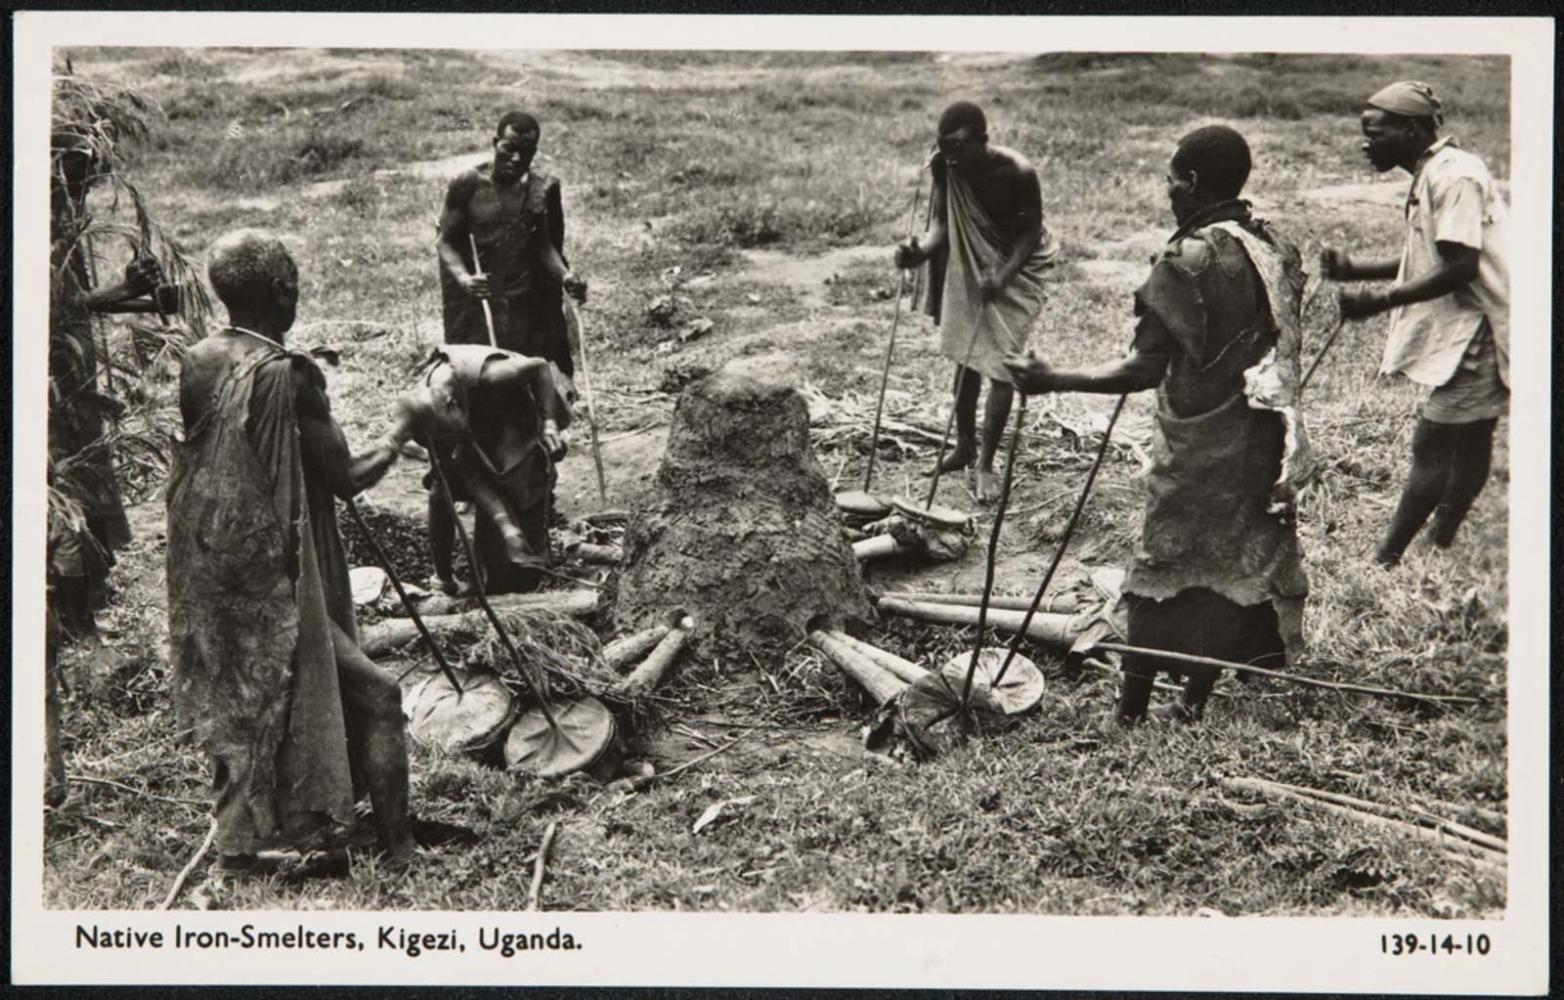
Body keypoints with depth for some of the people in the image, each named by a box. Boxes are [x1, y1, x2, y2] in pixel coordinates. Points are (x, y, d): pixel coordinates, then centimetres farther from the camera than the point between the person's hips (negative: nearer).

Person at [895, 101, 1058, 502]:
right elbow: (942, 223, -13)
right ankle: (964, 445, 29)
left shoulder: (1017, 173, -28)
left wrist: (1003, 275, -31)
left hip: (1015, 267, -4)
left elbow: (1031, 230, -18)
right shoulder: (944, 167, -16)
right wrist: (921, 251, -35)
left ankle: (986, 464, 1)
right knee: (965, 357, 12)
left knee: (1001, 365, -7)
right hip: (966, 266, 4)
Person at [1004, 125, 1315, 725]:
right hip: (1264, 438, 6)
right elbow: (1279, 343, 11)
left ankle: (1131, 708, 12)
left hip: (1197, 441, -6)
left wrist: (1052, 381, -20)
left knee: (1164, 563, 4)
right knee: (1240, 557, 14)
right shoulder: (1275, 248, 4)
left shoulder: (1188, 260, -18)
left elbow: (1147, 369, -22)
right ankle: (1196, 698, 23)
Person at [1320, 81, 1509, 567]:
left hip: (1476, 331, -10)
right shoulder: (1431, 177, 15)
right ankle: (1441, 546, 22)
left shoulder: (1454, 176, -18)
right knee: (1466, 443, 15)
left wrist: (1380, 299, -22)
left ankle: (1384, 561, -5)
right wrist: (1355, 269, 7)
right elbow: (1425, 261, 20)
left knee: (1432, 446, -8)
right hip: (1465, 332, 10)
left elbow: (1461, 266, -24)